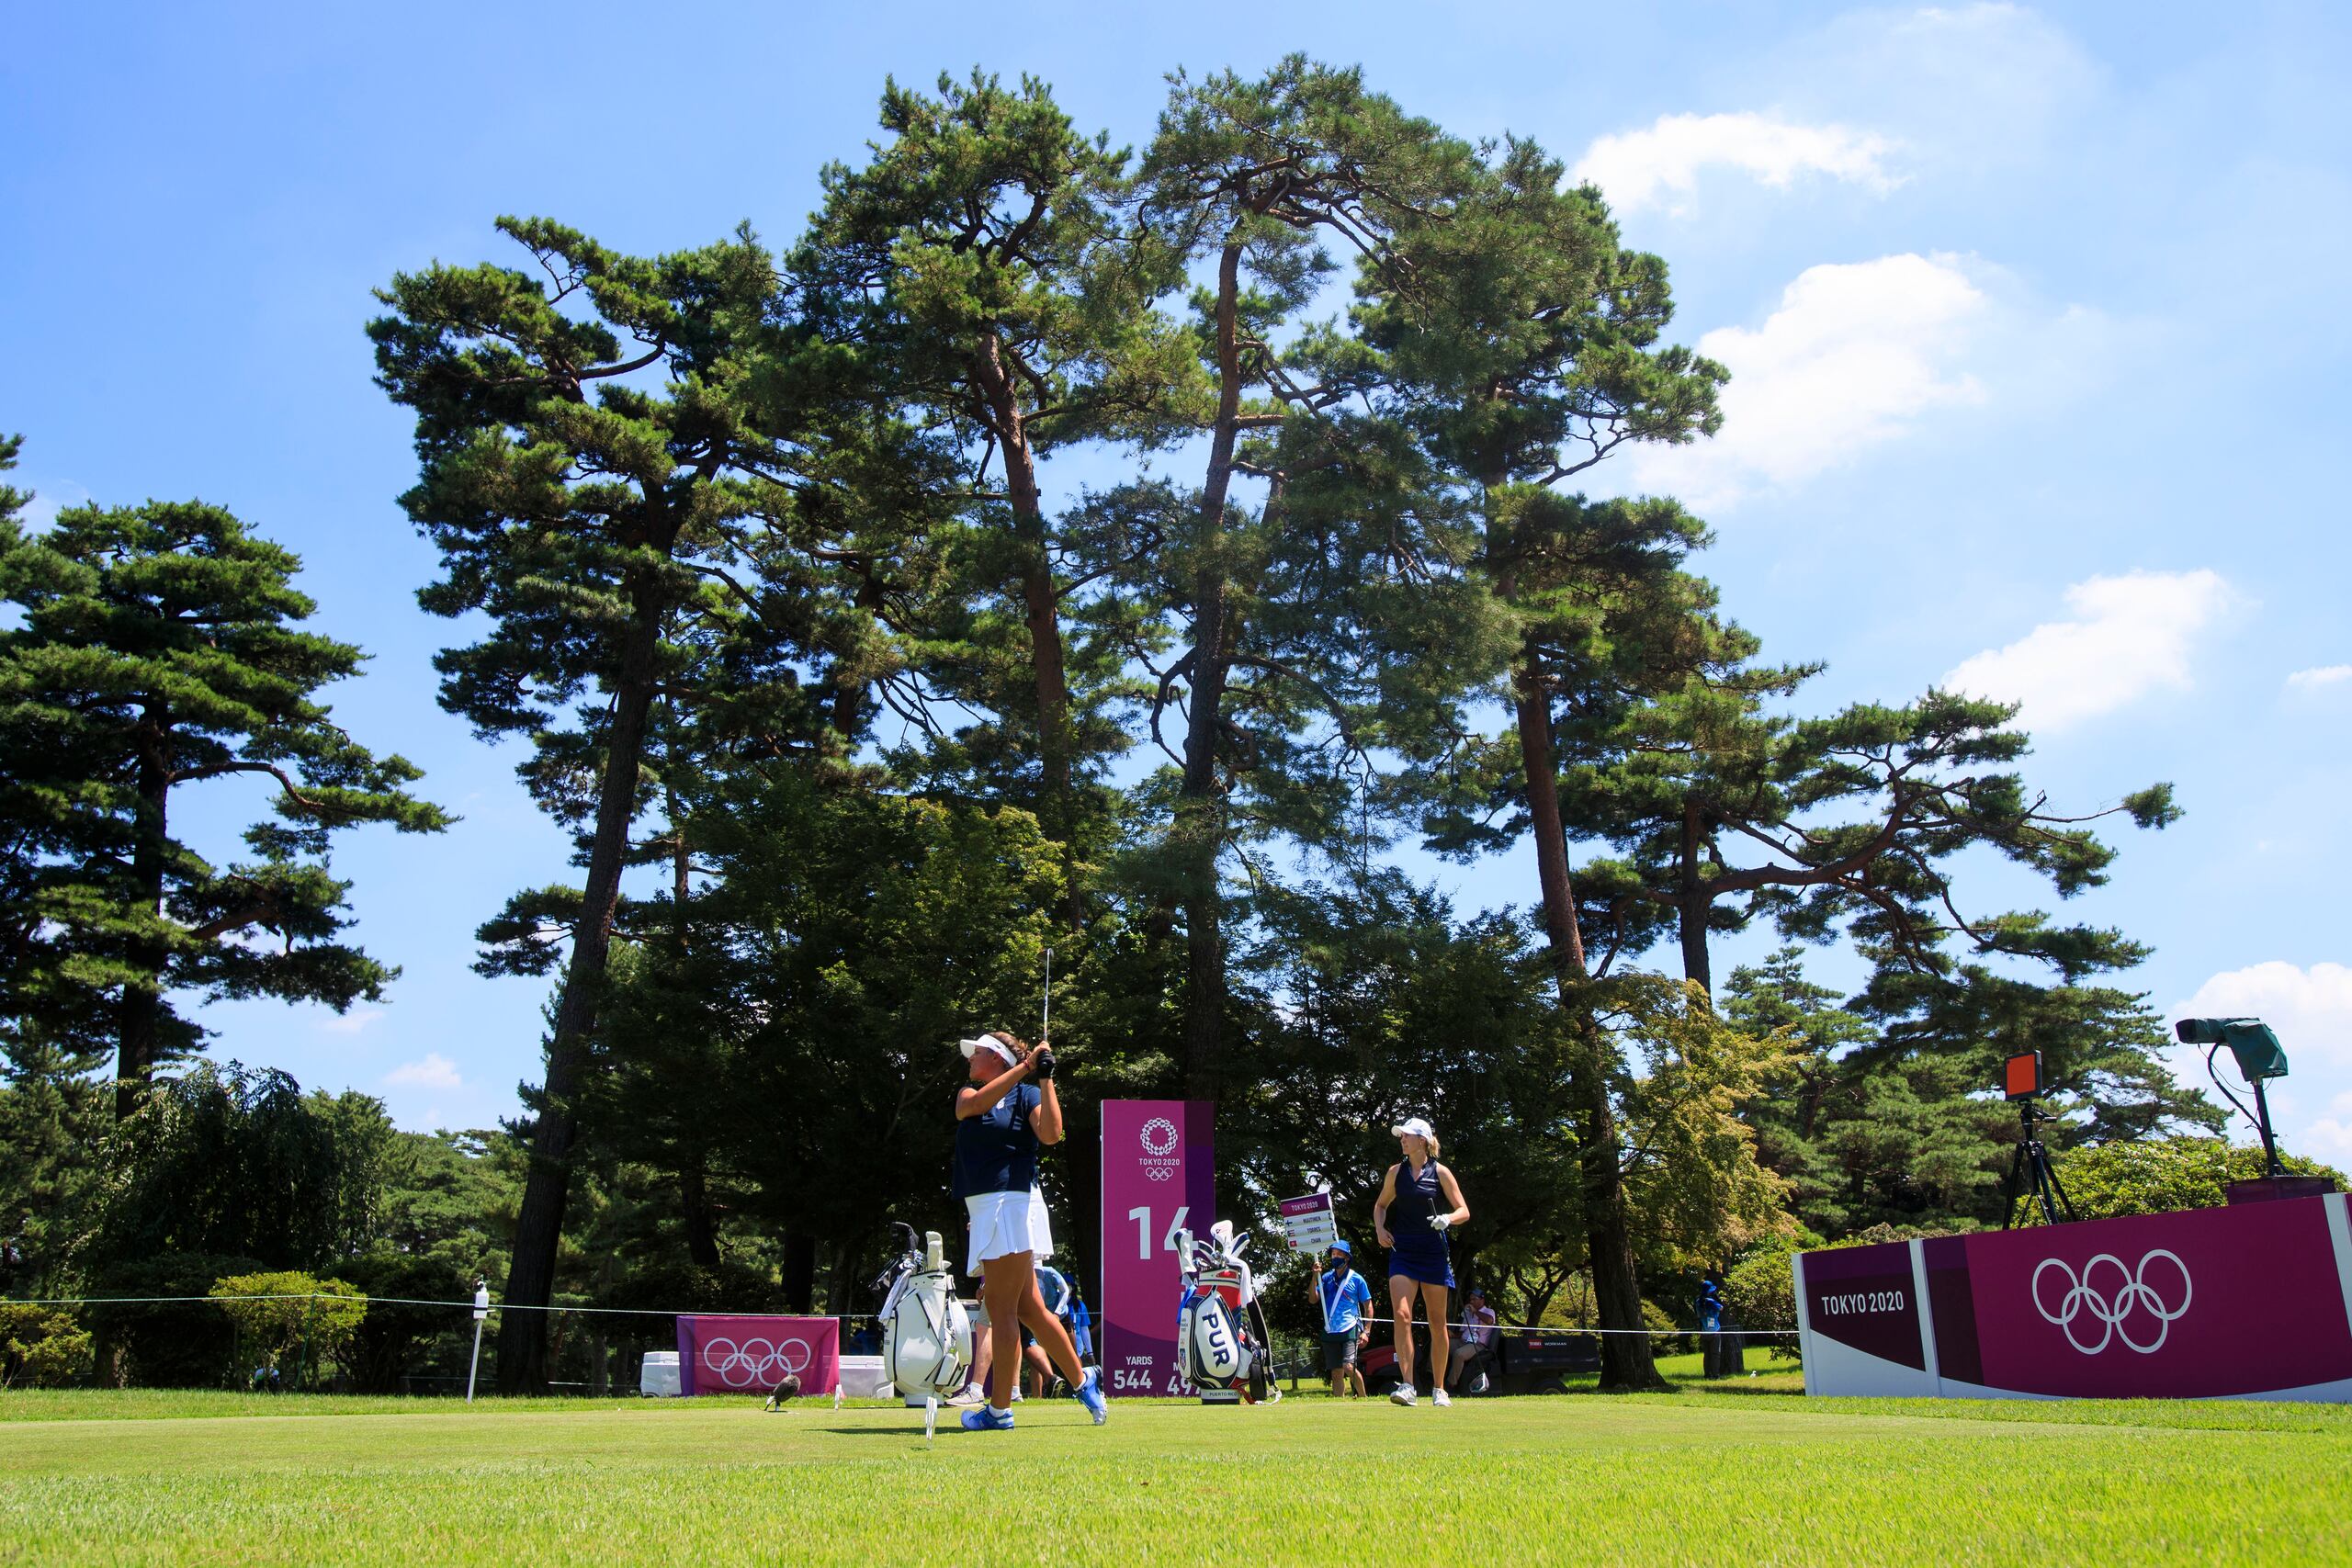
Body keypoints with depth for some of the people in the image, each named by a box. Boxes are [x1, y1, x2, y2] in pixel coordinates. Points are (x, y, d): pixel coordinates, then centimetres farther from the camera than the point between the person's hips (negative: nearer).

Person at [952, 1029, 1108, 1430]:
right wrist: (1024, 1067, -15)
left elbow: (1050, 1134, -18)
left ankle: (999, 1409, 1)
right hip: (986, 1210, 7)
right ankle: (1082, 1383, 20)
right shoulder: (968, 1093, 16)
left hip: (1012, 1203, -7)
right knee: (1027, 1308, 10)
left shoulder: (1027, 1094, -1)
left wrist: (1045, 1079, -17)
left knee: (1000, 1305, -6)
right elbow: (973, 1105, -9)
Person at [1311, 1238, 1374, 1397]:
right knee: (1336, 1373, 6)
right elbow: (1313, 1299, 2)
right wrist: (1315, 1276, -9)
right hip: (1330, 1331, 4)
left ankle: (1362, 1397, 3)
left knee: (1349, 1367, -18)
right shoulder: (1327, 1277, 10)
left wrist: (1366, 1331, -3)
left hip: (1350, 1329, -4)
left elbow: (1368, 1305, 4)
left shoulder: (1356, 1279, 0)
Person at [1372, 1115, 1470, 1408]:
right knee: (1402, 1314, -16)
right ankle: (1406, 1386, -17)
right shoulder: (1396, 1172, 7)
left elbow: (1464, 1211, 1)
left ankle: (1438, 1389, 17)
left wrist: (1447, 1219, -20)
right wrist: (1380, 1229, 3)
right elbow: (1381, 1205, 22)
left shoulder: (1440, 1172, -1)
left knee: (1437, 1323, 5)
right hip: (1402, 1252, 1)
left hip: (1433, 1252, -1)